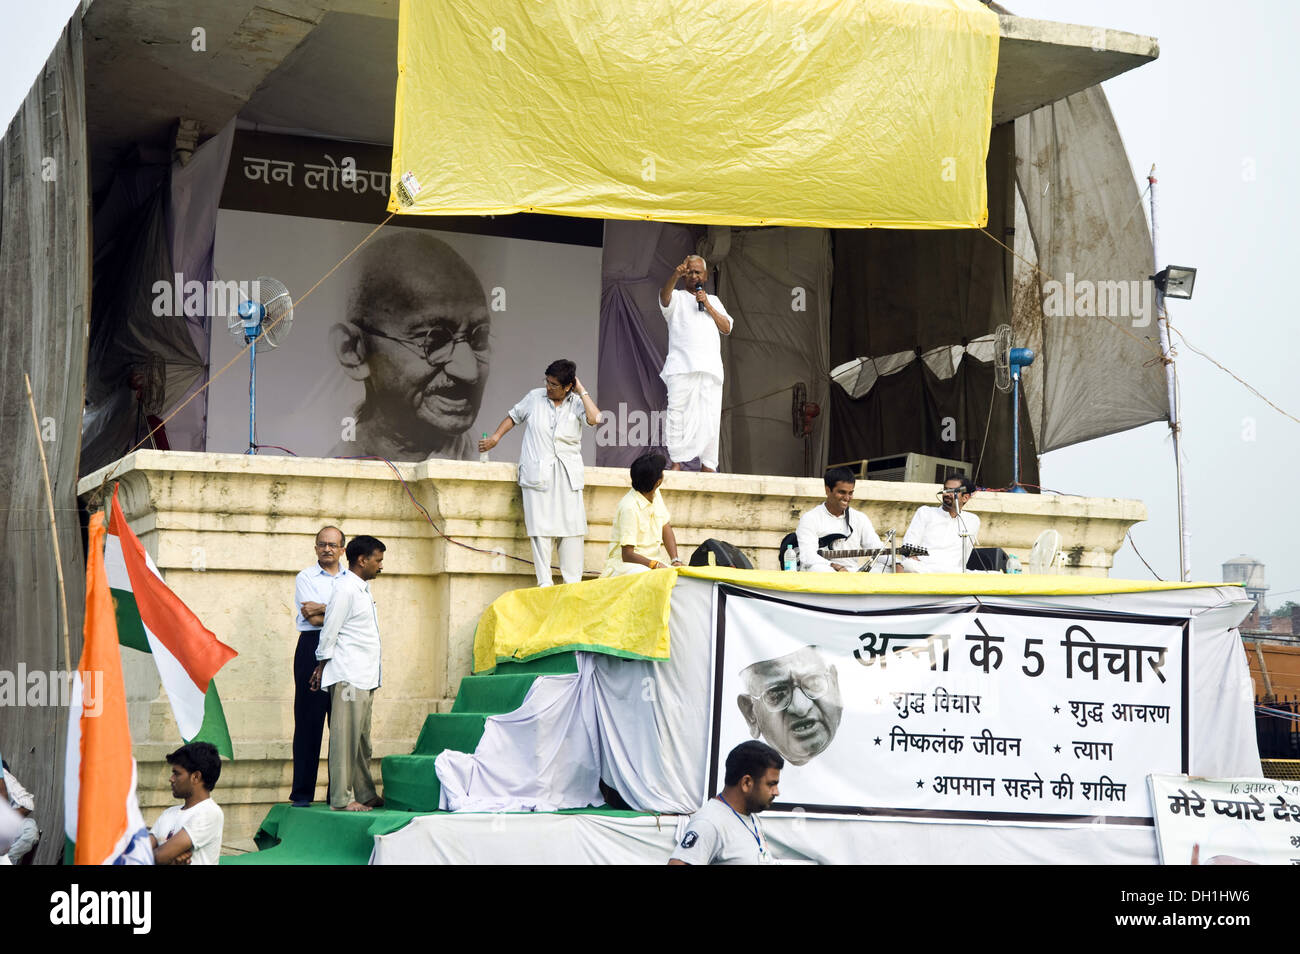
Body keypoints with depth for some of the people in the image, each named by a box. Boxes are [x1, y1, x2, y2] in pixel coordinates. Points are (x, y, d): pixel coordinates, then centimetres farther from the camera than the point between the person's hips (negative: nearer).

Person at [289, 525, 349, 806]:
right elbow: (314, 619, -7)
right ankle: (302, 793, 2)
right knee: (309, 721, -3)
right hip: (313, 648, -3)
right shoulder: (305, 578, 6)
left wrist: (322, 609, -9)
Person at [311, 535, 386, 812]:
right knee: (345, 736, -8)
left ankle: (365, 794, 19)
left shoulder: (364, 589, 18)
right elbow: (329, 632, -10)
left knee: (362, 738, 13)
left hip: (365, 678, 9)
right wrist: (322, 666, -4)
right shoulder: (346, 589, -12)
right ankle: (341, 798, -7)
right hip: (348, 677, -9)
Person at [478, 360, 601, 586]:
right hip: (537, 473, -1)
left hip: (568, 475, 1)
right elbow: (513, 416, 22)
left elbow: (594, 419, -13)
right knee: (540, 528, -8)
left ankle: (573, 583, 1)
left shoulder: (576, 404, 6)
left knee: (573, 527, -4)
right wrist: (496, 436, 11)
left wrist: (581, 391, -5)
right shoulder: (535, 397, 9)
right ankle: (544, 583, -7)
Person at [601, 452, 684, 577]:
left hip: (653, 560, 7)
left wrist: (675, 560, -5)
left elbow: (666, 527, 9)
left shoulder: (655, 494, 4)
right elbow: (627, 555, -21)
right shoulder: (629, 507, -21)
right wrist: (655, 565, -30)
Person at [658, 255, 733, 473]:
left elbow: (727, 328, 14)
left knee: (709, 416, -4)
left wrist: (707, 306, 2)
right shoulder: (677, 298, 15)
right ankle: (676, 461, -12)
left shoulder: (714, 301, 26)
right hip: (681, 366, -3)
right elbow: (665, 295, -11)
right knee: (677, 412, -13)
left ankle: (707, 465, -3)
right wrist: (676, 275, -30)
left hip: (710, 368, 3)